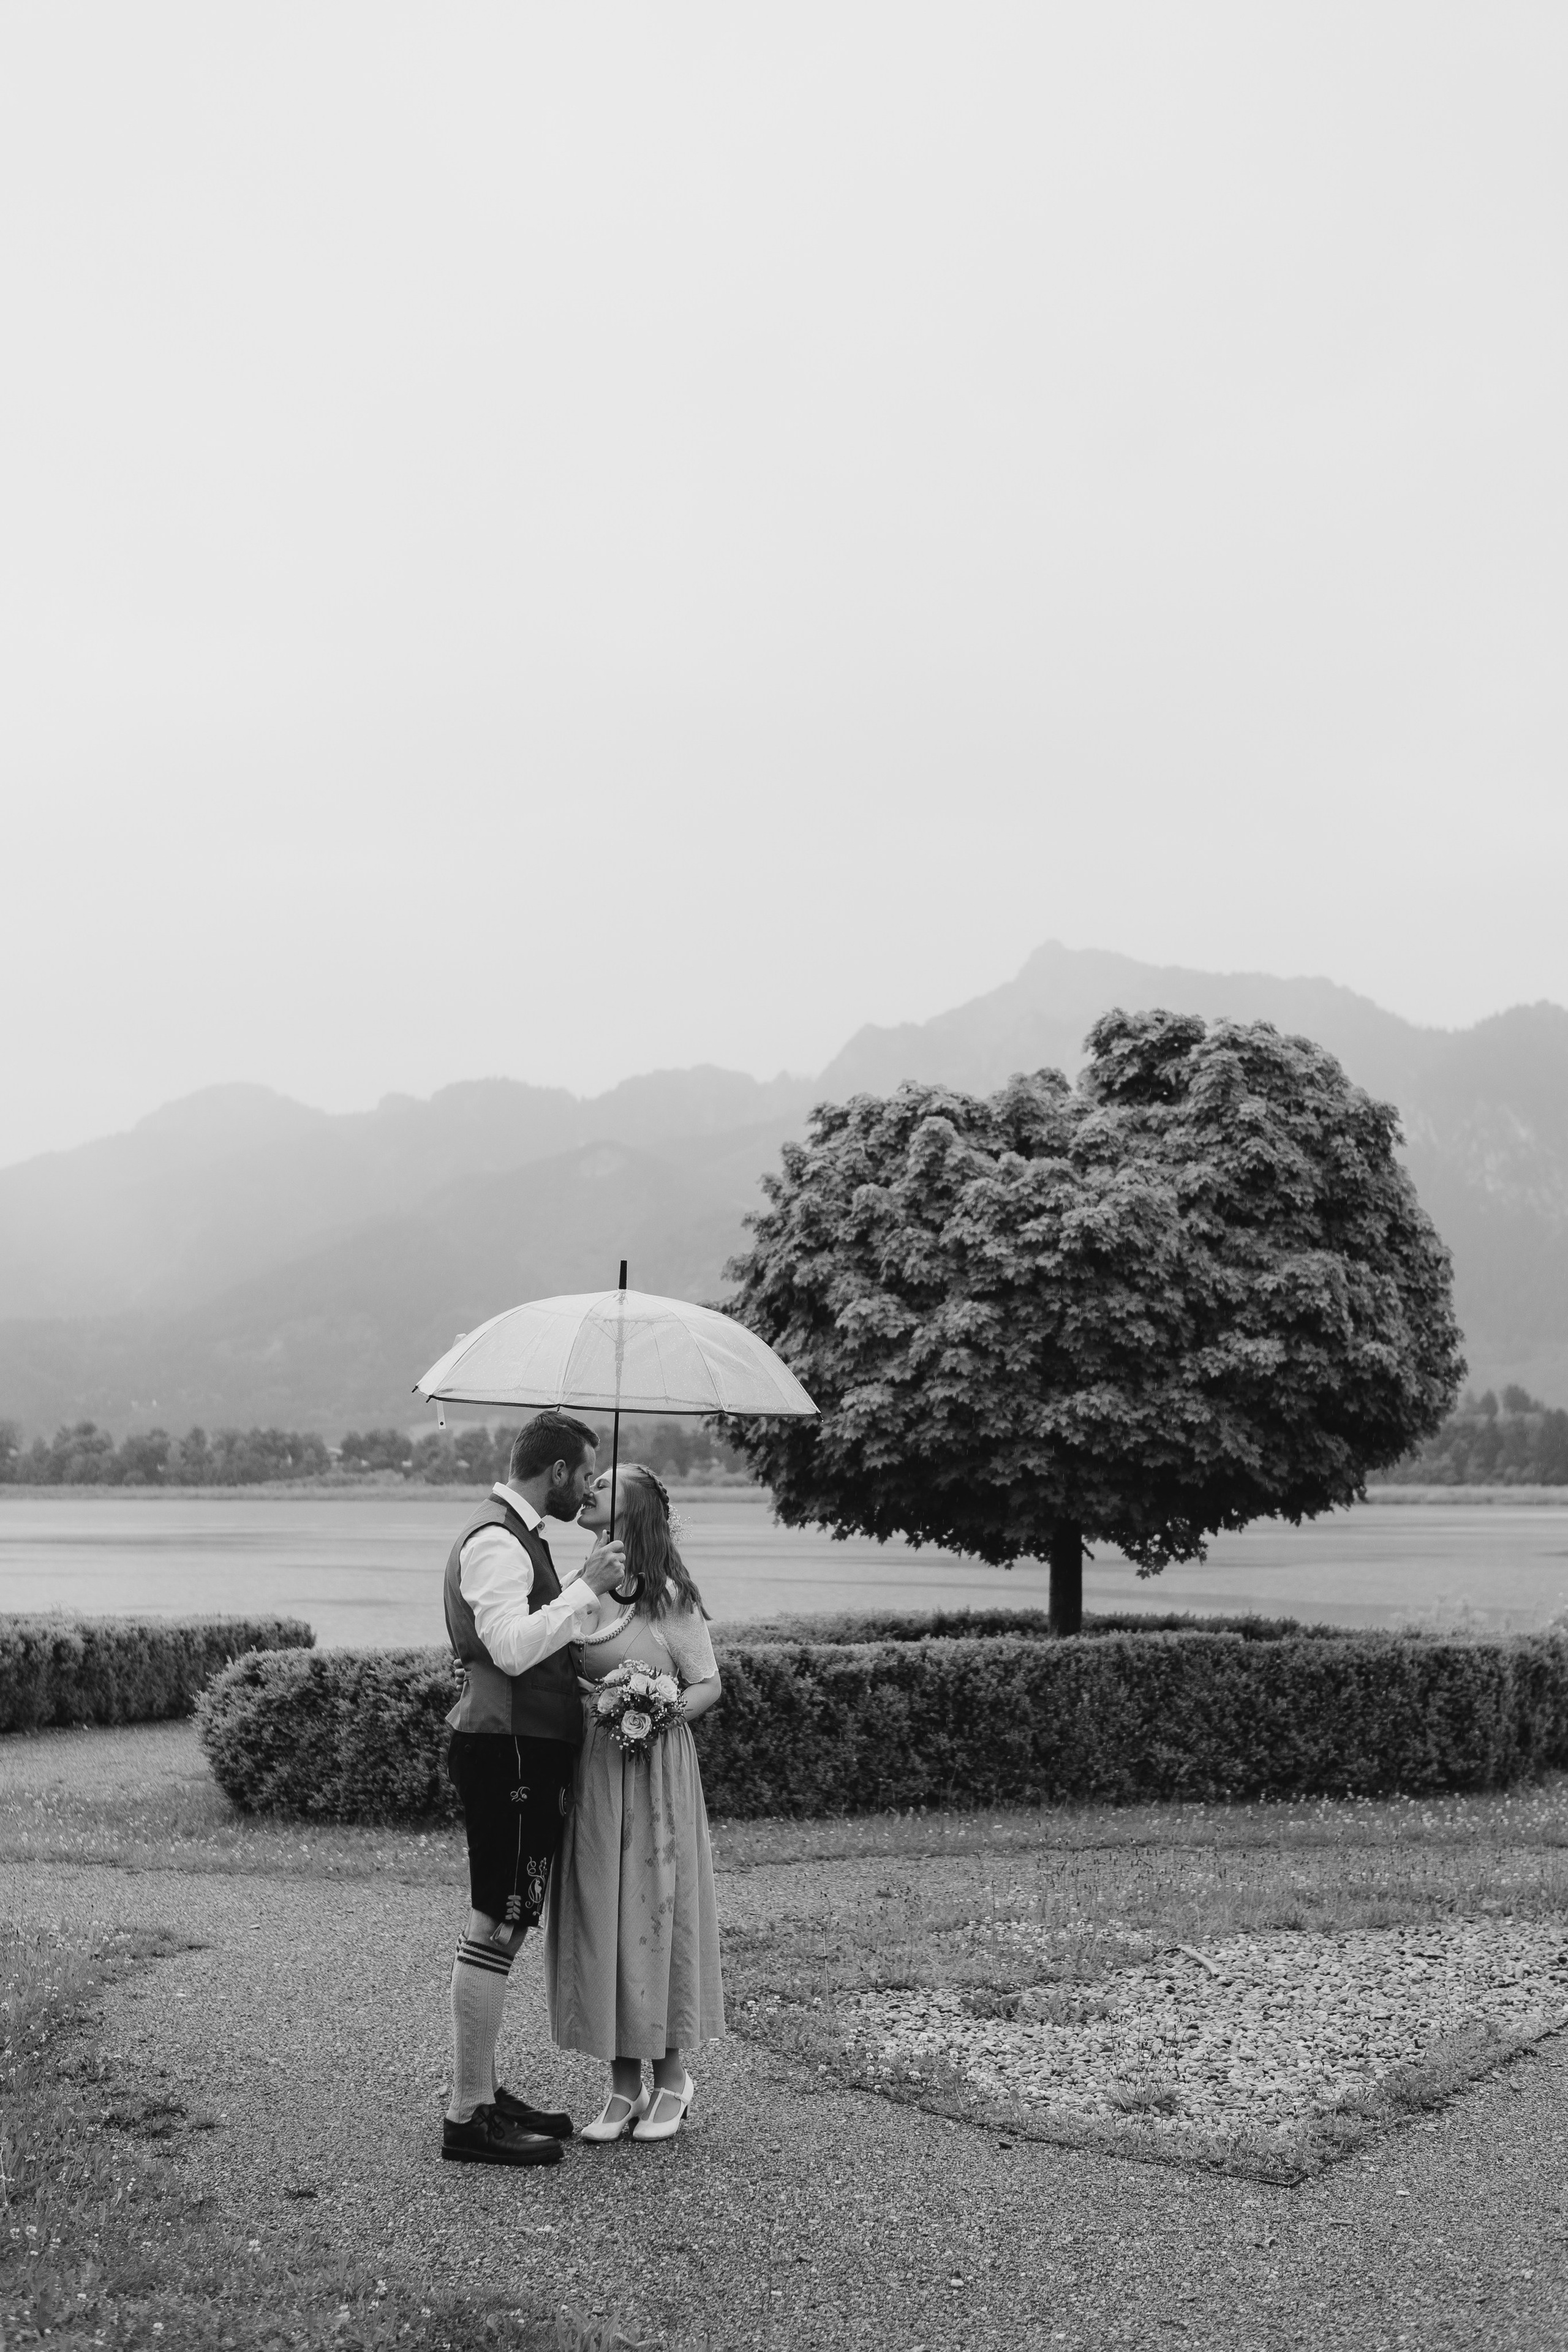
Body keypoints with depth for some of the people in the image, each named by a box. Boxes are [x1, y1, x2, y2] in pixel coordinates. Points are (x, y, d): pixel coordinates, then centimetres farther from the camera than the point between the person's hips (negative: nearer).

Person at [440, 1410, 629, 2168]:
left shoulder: (516, 1536, 19)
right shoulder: (495, 1541, -15)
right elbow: (512, 1648, -26)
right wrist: (586, 1588, -20)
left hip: (528, 1752, 11)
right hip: (506, 1754, -11)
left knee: (504, 1925, 16)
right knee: (495, 1927, -8)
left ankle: (483, 2091, 26)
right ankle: (467, 2117, -2)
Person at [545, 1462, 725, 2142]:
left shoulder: (669, 1594, -9)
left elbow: (707, 1684, -5)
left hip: (652, 1766, -5)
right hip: (585, 1767, 5)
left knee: (655, 1909, 2)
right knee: (598, 1915, 6)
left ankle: (672, 2078, 19)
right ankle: (623, 2085, 17)